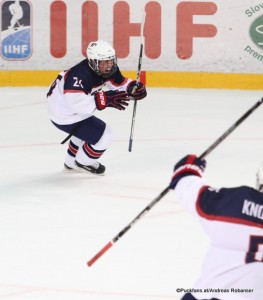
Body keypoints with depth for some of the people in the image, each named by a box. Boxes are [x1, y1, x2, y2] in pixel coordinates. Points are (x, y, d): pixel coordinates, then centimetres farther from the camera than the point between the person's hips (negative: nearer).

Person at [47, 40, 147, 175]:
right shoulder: (80, 75, -37)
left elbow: (120, 83, 3)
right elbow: (76, 102, -43)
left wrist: (134, 87, -19)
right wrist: (105, 99, -48)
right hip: (65, 116, -10)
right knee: (104, 136, -5)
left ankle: (71, 162, 54)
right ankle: (82, 163, 19)